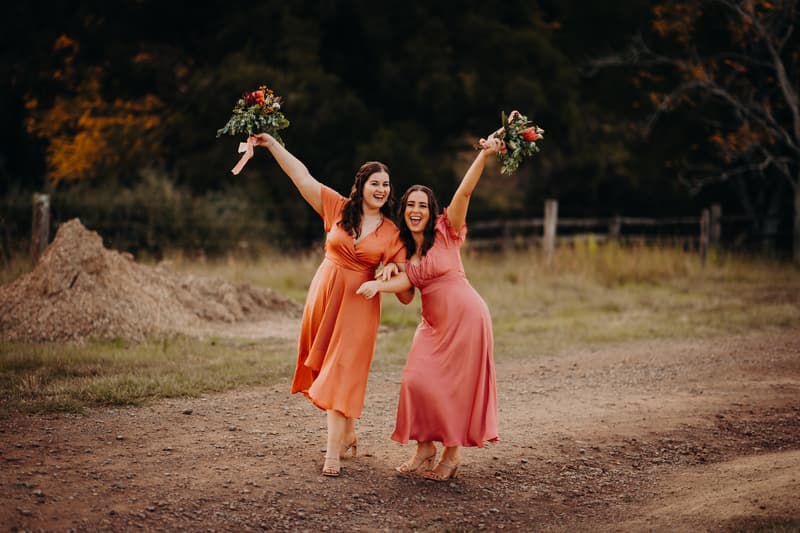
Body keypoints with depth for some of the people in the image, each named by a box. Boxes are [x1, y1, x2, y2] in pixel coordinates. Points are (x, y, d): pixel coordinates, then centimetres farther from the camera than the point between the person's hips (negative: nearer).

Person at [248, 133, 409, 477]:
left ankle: (333, 453, -10)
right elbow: (301, 177, -1)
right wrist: (271, 143, -6)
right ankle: (348, 436, 26)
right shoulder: (339, 208, 1)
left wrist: (391, 273, -22)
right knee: (325, 368, 9)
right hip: (324, 294, 2)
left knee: (343, 374, -8)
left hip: (359, 305, -2)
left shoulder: (391, 233, -1)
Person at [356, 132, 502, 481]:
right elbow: (404, 281, -6)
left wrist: (484, 156, -31)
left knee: (455, 385, -1)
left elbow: (464, 192, -19)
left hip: (465, 316, -5)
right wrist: (377, 284, -27)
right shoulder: (402, 249, 8)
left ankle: (453, 454, 11)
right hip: (433, 322, 5)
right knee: (418, 381, -3)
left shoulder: (445, 232, -7)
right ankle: (425, 448, 12)